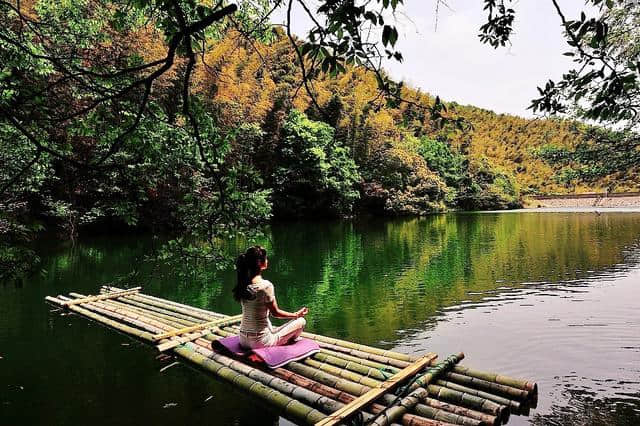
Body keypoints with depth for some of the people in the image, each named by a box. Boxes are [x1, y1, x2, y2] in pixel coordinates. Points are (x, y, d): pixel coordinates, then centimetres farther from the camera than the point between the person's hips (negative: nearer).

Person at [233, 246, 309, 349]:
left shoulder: (242, 284, -2)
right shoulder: (266, 285, -23)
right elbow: (275, 313, -9)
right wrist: (297, 314, 4)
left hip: (243, 340, 8)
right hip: (259, 341, -8)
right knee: (301, 321, 6)